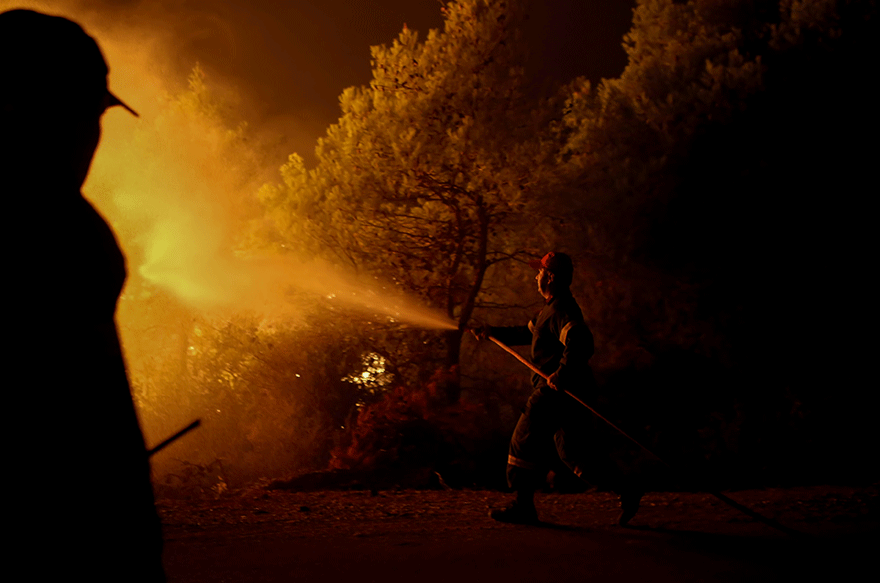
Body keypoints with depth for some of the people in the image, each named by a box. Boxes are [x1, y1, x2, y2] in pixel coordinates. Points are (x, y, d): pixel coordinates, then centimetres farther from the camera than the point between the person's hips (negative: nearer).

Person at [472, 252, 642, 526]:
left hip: (557, 390, -10)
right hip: (561, 390, 10)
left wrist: (562, 373, -32)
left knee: (526, 442, 0)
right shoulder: (553, 307, 19)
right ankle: (626, 492, 7)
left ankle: (523, 506, 7)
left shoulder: (561, 309, -15)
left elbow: (580, 342, -30)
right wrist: (493, 332, 29)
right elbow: (528, 333, 31)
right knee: (574, 449, 11)